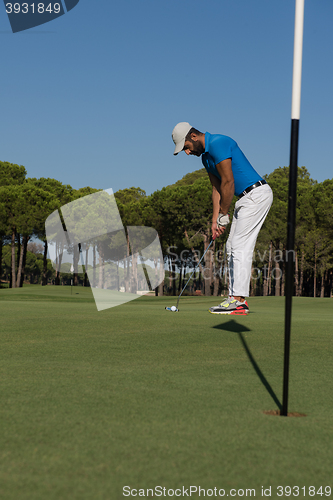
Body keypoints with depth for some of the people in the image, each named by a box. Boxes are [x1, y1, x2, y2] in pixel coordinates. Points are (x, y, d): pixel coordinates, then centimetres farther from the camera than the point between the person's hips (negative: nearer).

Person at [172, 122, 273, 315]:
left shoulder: (218, 144, -18)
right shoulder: (206, 156, 14)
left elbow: (228, 183, -18)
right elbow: (217, 188, 15)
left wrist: (224, 214, -9)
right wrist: (215, 219, 9)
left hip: (257, 195, -10)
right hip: (247, 198, 10)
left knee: (241, 247, -13)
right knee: (233, 247, 8)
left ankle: (238, 301, -13)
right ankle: (238, 298, 9)